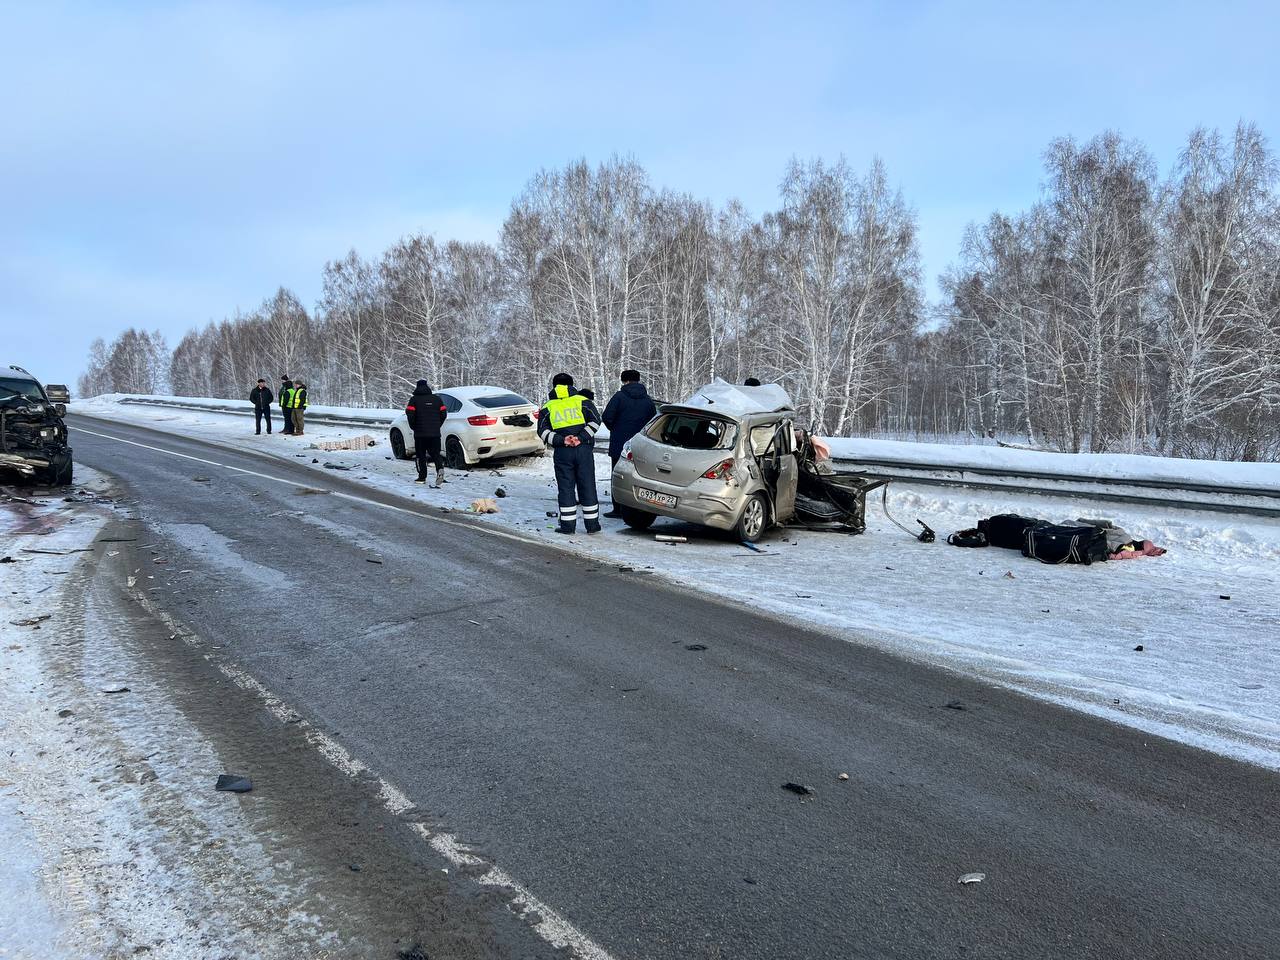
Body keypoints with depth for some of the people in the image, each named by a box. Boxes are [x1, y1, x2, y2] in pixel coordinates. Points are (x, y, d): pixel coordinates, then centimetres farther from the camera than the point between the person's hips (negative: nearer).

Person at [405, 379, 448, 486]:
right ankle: (440, 468, -24)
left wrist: (414, 427, 3)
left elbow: (410, 414, -11)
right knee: (435, 453, 4)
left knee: (420, 455, 9)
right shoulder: (436, 399, 8)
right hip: (435, 433, 2)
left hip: (420, 433, -2)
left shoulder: (414, 399, -2)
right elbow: (443, 413, 6)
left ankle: (422, 477, 11)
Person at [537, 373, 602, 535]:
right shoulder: (582, 401, 8)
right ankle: (592, 524, 9)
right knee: (587, 486, 6)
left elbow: (543, 431, 1)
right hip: (584, 449, 0)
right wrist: (582, 438, -8)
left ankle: (568, 524, 5)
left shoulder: (548, 407, 11)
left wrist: (561, 440, -7)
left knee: (565, 488, 6)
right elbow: (595, 421, -2)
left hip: (562, 452, 0)